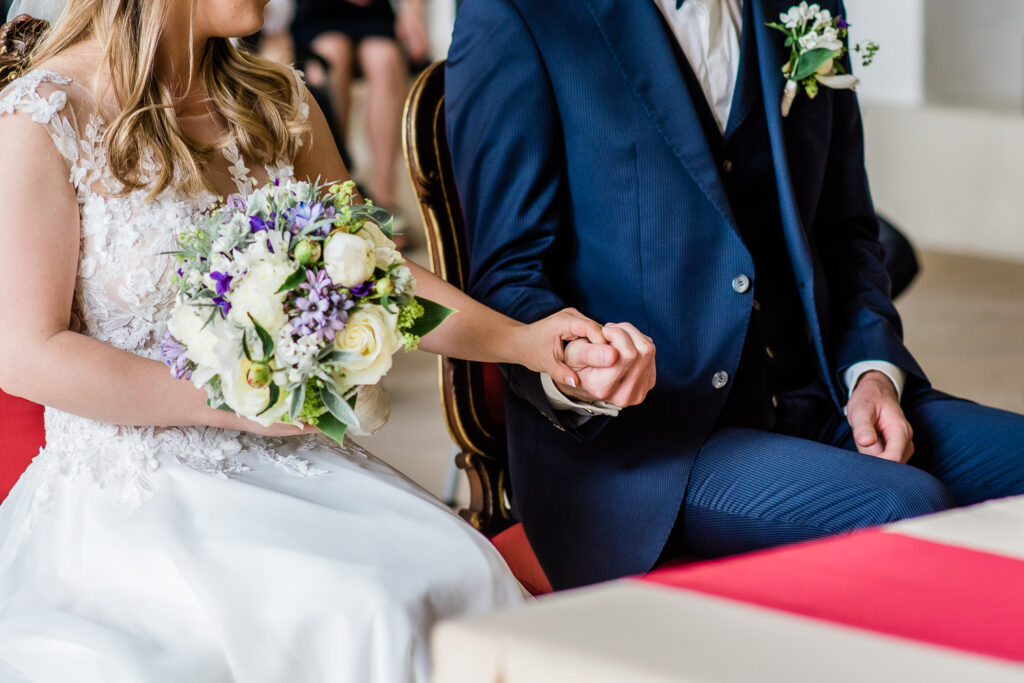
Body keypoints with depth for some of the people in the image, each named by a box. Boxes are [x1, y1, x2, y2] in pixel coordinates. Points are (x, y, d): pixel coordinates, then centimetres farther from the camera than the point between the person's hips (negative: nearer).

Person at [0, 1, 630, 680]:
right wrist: (234, 401, -13)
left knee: (462, 570, -22)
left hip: (286, 464, 6)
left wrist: (522, 340, 0)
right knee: (367, 610, -29)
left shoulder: (275, 103, 11)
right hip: (138, 493, -5)